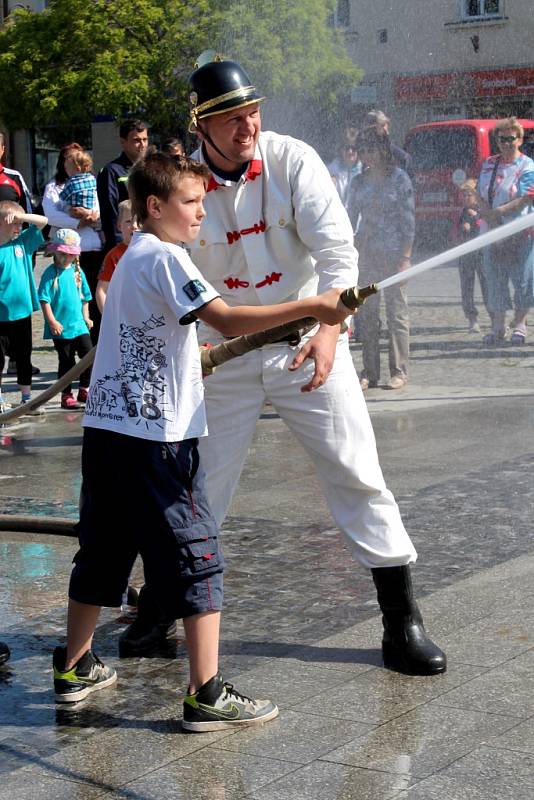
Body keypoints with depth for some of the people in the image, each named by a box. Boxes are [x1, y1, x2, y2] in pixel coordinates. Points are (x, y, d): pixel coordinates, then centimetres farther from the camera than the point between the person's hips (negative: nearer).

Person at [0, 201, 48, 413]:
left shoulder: (23, 242, 3)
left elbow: (43, 221, 2)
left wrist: (20, 215, -10)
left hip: (23, 312, 4)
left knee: (24, 358, 14)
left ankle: (27, 397, 24)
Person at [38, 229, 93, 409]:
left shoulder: (77, 272, 5)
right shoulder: (51, 273, -9)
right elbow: (44, 299, -12)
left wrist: (86, 317, 10)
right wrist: (52, 322, -16)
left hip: (79, 324, 4)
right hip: (60, 327, -4)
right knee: (66, 361, 4)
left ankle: (83, 390, 17)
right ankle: (66, 395, 16)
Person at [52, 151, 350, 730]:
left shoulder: (132, 258, 18)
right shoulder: (163, 257, -11)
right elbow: (227, 321, -23)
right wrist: (313, 307, -24)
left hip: (105, 430, 9)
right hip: (155, 438, -9)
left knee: (102, 551, 18)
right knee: (196, 559, -3)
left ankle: (74, 669, 30)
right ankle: (206, 696, -1)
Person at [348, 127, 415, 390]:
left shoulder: (399, 178, -2)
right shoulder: (359, 182, 11)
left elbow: (409, 220, -5)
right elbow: (351, 219, 14)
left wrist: (405, 257, -11)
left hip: (393, 254, -4)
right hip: (365, 255, 4)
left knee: (397, 313, 0)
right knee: (366, 314, 4)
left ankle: (399, 371, 5)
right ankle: (369, 372, 9)